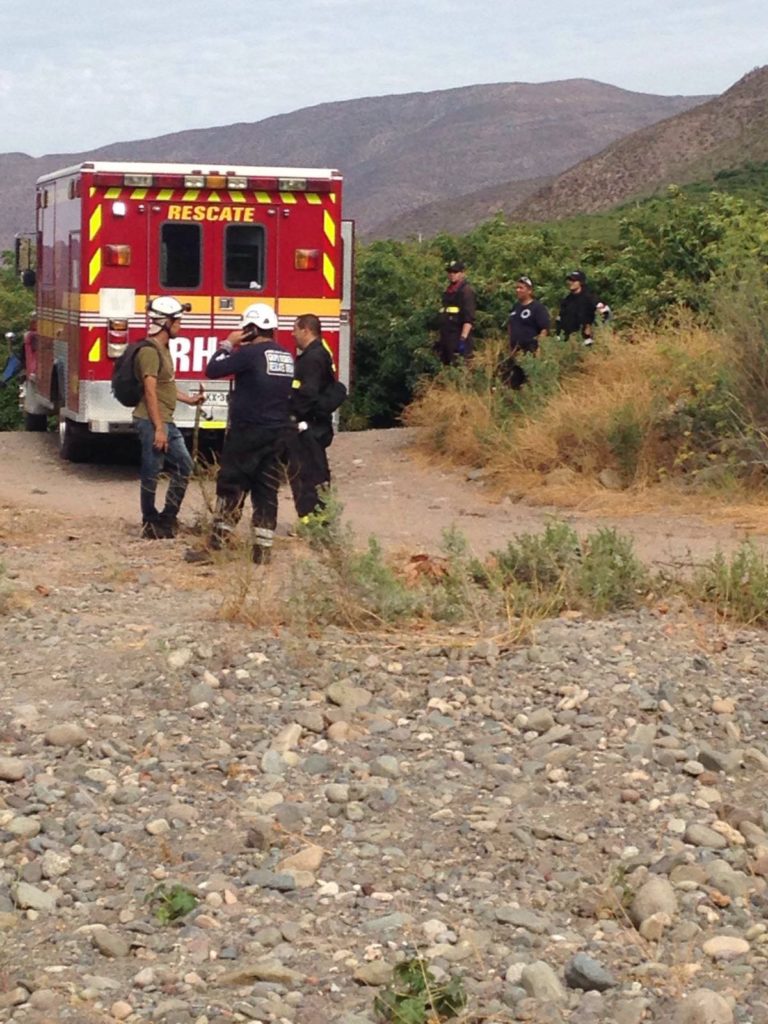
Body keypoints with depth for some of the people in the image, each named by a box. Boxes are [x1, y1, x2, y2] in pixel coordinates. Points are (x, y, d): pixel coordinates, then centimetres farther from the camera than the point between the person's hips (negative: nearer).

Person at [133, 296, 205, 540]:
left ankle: (168, 518, 20)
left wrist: (189, 399, 27)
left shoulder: (163, 348, 16)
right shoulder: (150, 351, -16)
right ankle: (150, 523, 7)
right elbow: (150, 391, -20)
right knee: (151, 473, -2)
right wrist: (158, 429, -22)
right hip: (152, 422, -11)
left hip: (166, 421, 11)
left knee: (184, 466, 13)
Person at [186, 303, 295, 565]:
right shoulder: (287, 357, 9)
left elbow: (213, 370, -12)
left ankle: (215, 545, 0)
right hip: (278, 433, 6)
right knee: (267, 491, 7)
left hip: (248, 432, -6)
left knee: (230, 488, 0)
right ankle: (263, 549, 6)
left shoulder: (250, 353, -14)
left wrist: (227, 344, 3)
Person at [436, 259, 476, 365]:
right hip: (446, 336, 9)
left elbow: (469, 318, -17)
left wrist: (463, 339, -25)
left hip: (459, 336, -9)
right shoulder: (448, 291, 19)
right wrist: (440, 338, 20)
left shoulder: (466, 290, -8)